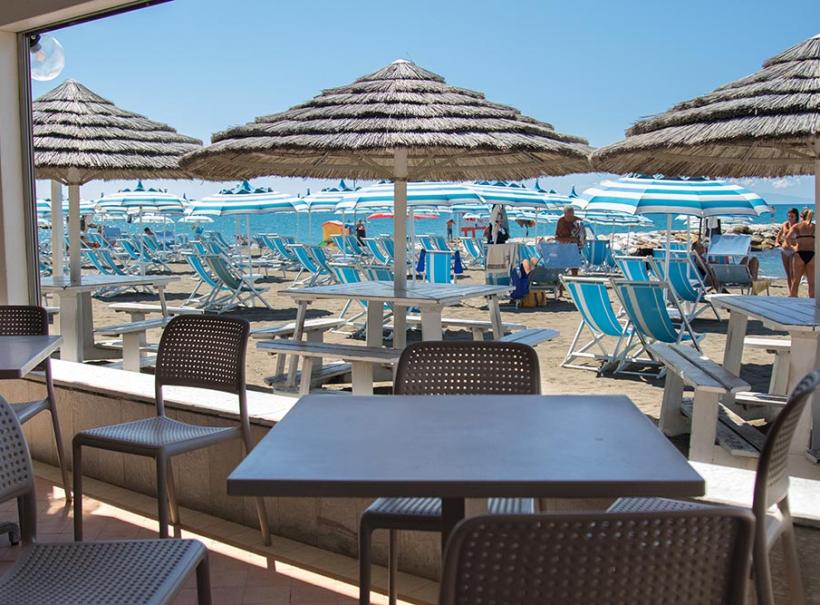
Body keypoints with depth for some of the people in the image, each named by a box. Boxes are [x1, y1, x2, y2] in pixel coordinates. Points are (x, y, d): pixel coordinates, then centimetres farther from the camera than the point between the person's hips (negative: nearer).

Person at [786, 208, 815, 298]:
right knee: (812, 282, 6)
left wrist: (792, 244, 12)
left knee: (795, 281, 9)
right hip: (812, 254, 1)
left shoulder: (797, 226, 9)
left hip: (799, 254, 0)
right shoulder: (814, 226, 12)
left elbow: (788, 237, -7)